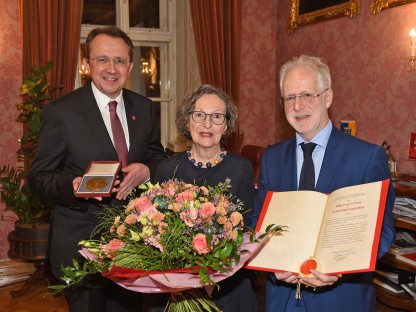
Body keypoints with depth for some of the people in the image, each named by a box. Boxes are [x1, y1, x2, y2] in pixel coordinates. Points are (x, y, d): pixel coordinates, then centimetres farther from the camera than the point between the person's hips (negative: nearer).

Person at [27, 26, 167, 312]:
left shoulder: (144, 108, 4)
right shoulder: (61, 112, -10)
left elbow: (158, 157, 13)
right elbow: (39, 176, -7)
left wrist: (146, 169, -11)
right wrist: (73, 185, -28)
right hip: (81, 243, -4)